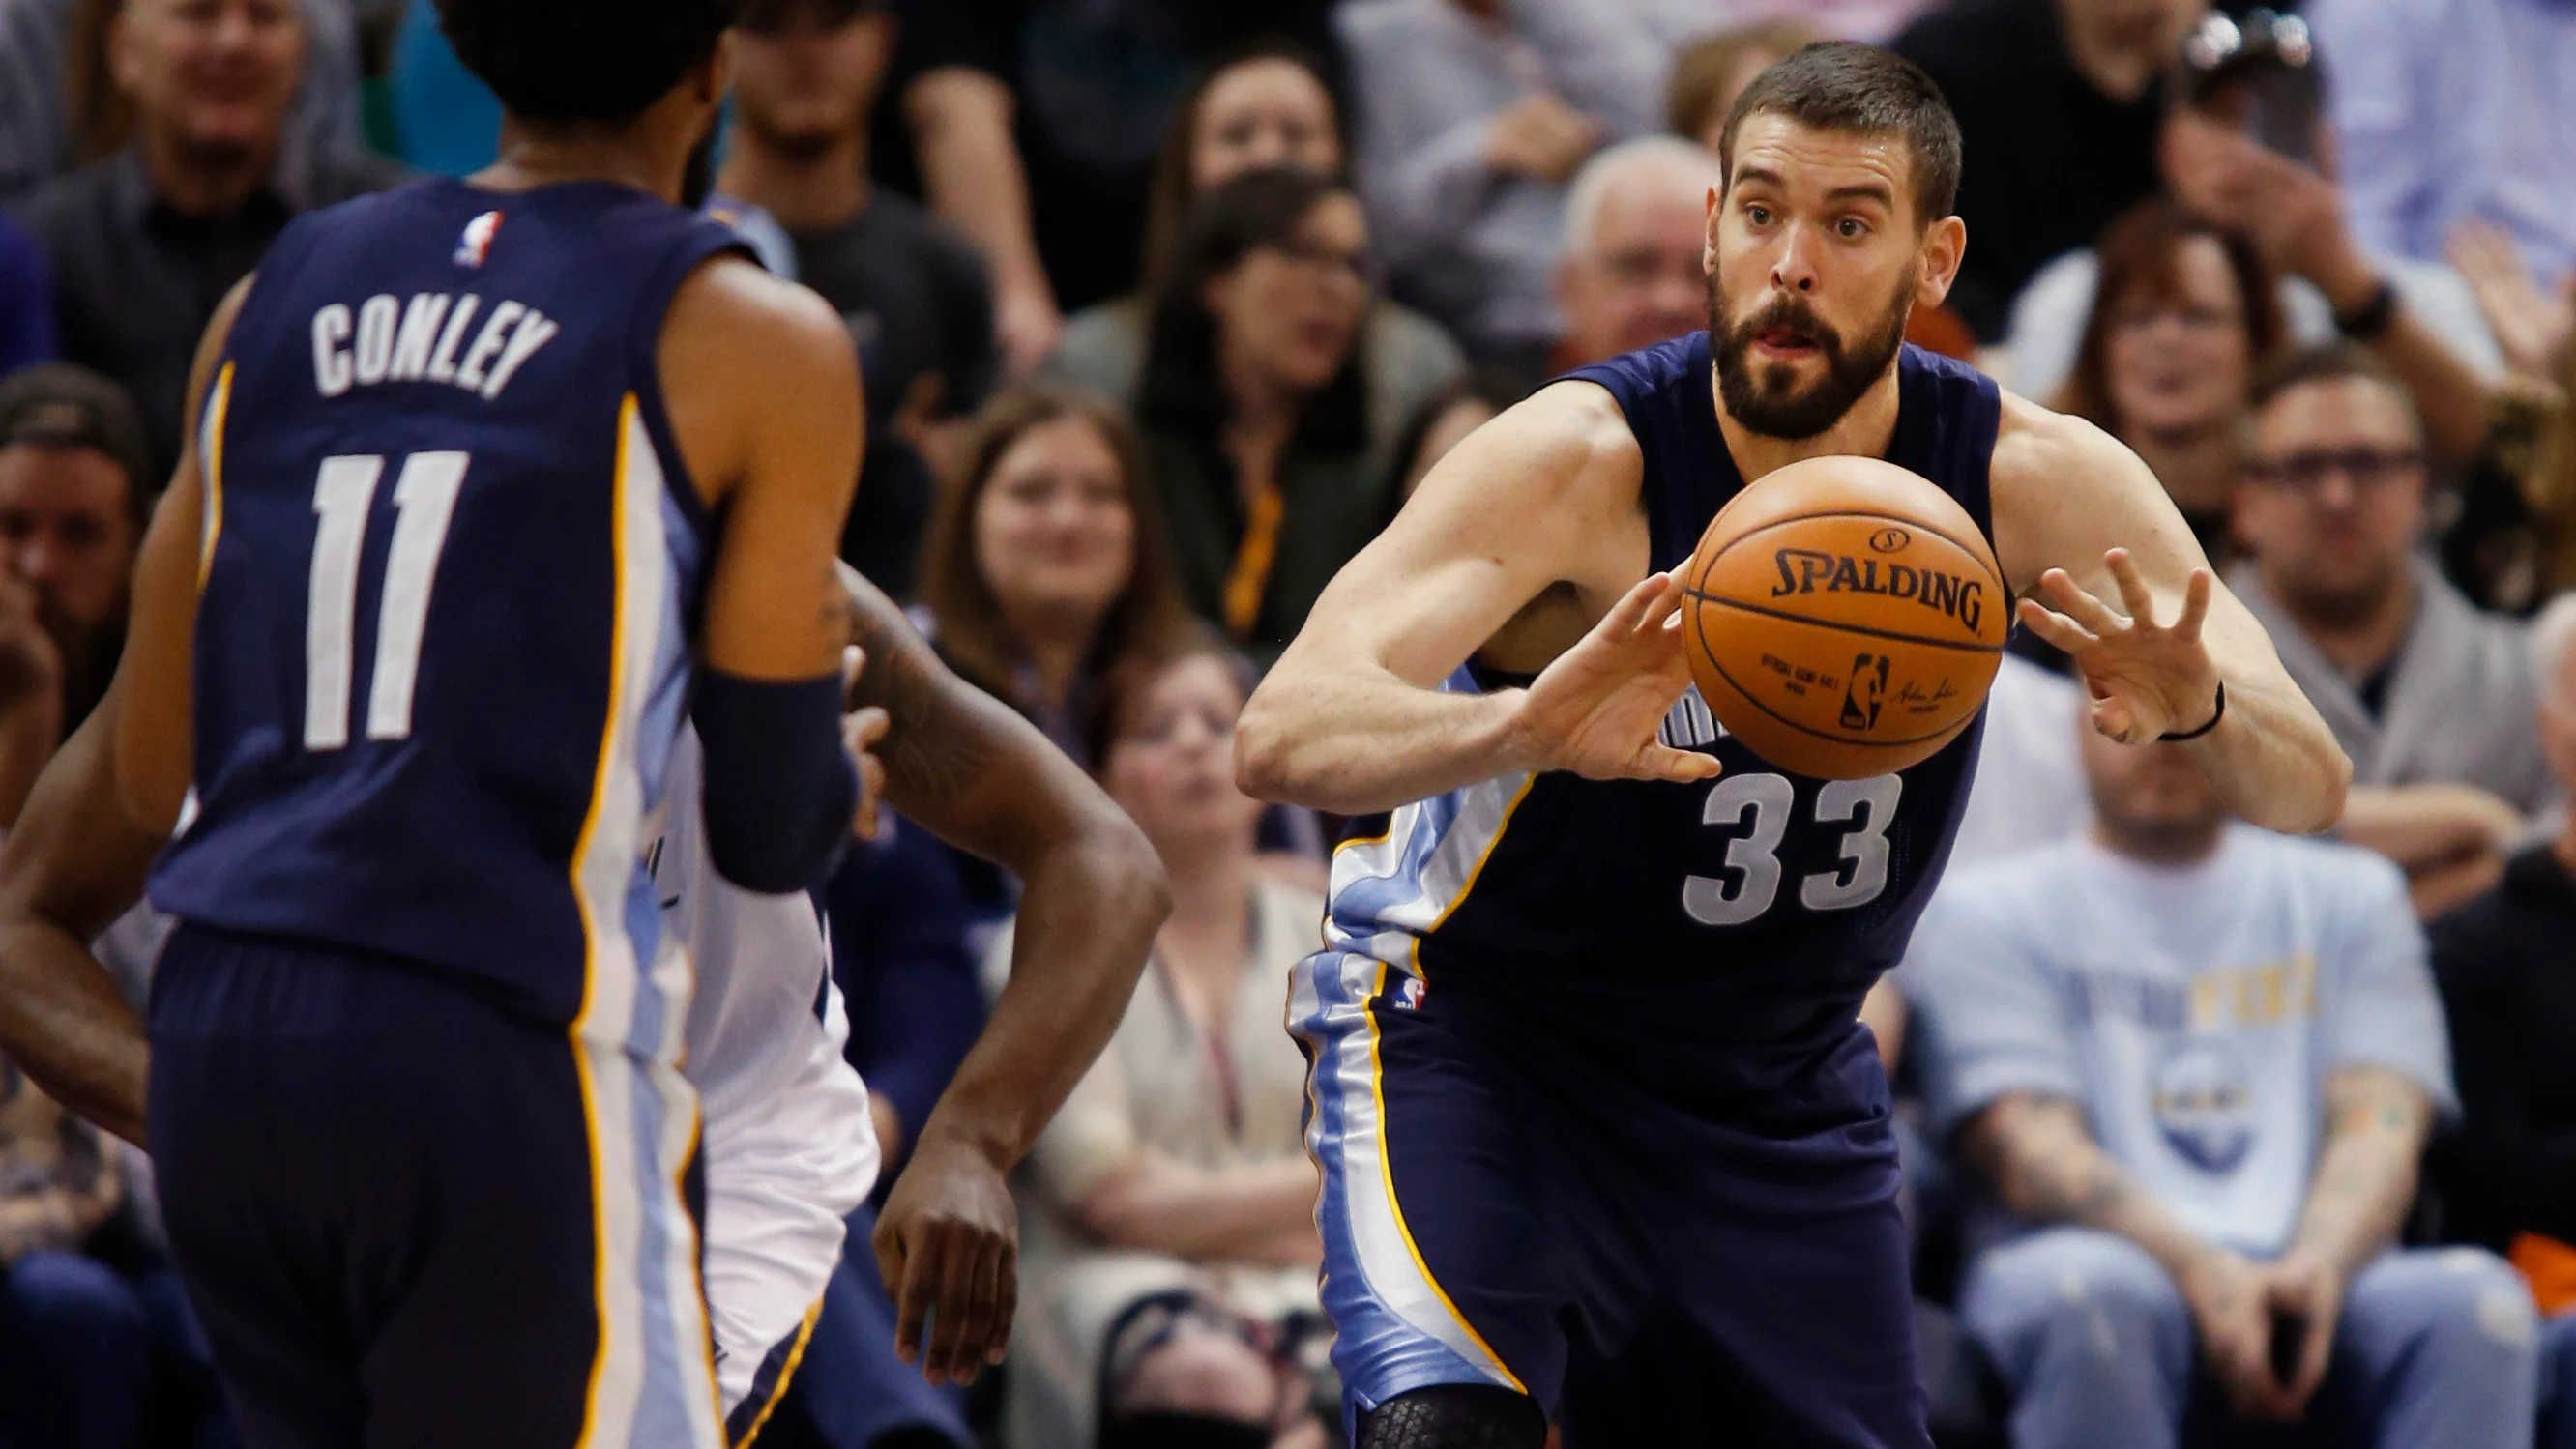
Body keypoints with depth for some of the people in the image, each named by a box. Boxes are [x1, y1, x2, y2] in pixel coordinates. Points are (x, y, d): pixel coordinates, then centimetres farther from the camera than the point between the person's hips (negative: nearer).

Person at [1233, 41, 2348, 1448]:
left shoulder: (2033, 481, -14)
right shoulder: (1584, 462, -25)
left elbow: (2309, 790, -17)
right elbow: (1280, 735, -37)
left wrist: (2202, 709, -43)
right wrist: (1521, 731, -59)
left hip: (1784, 1081, 5)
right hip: (1476, 1030, -4)